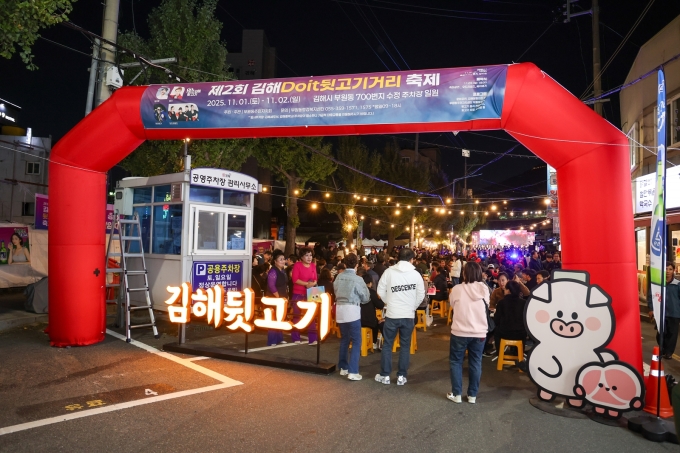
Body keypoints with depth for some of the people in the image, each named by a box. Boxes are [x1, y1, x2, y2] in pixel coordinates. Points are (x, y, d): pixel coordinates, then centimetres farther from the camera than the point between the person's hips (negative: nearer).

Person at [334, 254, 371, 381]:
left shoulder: (338, 277, 4)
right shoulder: (357, 279, -11)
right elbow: (366, 298, -2)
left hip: (340, 310, 6)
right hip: (352, 311, -6)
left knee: (344, 339, 19)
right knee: (356, 341, 1)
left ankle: (343, 367, 24)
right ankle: (353, 371, -4)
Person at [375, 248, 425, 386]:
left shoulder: (389, 271, -4)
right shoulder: (416, 274, -1)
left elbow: (380, 290, -1)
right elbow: (421, 295, 3)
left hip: (392, 314, -1)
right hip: (409, 315, 1)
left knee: (387, 345, 10)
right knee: (405, 346, 12)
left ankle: (385, 375, 16)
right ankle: (401, 376, 16)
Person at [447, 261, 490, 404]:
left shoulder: (457, 289, -12)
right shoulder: (484, 289, -4)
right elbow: (487, 307, 11)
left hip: (460, 332, -2)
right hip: (479, 332, 3)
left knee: (456, 361, 12)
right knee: (475, 363, 13)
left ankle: (456, 394, 16)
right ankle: (472, 395, 21)